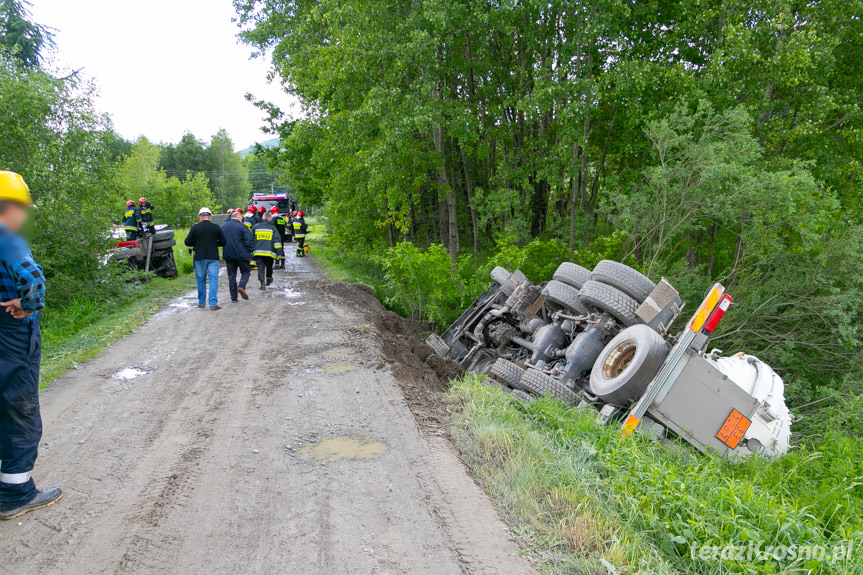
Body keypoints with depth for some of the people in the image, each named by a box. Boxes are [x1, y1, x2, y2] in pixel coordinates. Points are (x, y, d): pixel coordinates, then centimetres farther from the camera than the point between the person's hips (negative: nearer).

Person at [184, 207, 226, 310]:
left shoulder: (195, 227, -4)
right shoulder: (216, 227, -2)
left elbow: (187, 242, -2)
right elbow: (223, 242, 4)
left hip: (200, 258, 1)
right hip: (213, 258, 0)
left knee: (201, 280, 12)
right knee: (213, 280, 0)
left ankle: (201, 303, 20)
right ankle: (213, 303, -6)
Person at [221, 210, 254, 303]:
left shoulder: (223, 227, 10)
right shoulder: (242, 227, -9)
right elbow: (249, 240, -13)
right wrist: (250, 251, 0)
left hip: (228, 255, 5)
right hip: (241, 255, -4)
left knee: (231, 275, 9)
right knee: (246, 271, 12)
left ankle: (234, 297, 8)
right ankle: (241, 286, -16)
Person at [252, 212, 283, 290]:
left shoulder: (255, 227, 9)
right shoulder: (273, 228, 3)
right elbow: (277, 240, -3)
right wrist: (279, 252, -4)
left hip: (258, 252, 1)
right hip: (269, 252, -1)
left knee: (260, 267, -1)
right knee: (269, 267, 20)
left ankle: (262, 282, -18)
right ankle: (268, 280, 36)